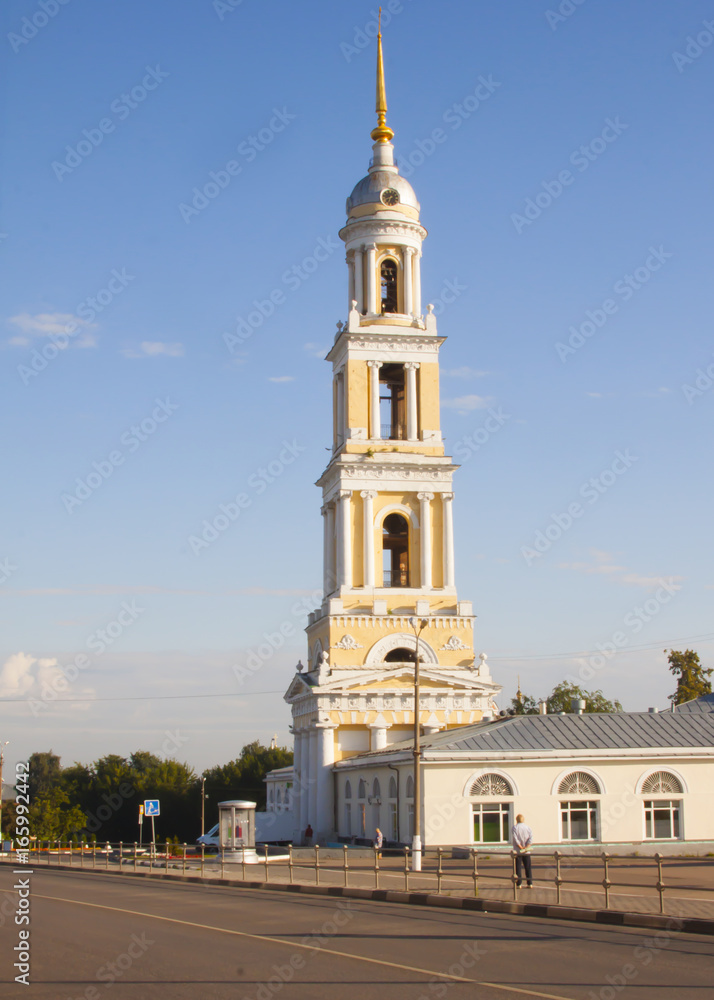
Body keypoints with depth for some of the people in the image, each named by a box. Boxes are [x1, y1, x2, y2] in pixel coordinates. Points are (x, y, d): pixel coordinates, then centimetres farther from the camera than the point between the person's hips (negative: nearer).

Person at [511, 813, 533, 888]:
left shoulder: (514, 828, -3)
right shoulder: (528, 828, 6)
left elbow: (514, 839, -13)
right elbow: (531, 838, -7)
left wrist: (521, 847, -13)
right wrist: (527, 847, -14)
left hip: (517, 851, -2)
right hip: (527, 851, 2)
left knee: (518, 867, 2)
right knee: (528, 867, 9)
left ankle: (519, 884, 1)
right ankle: (530, 883, 7)